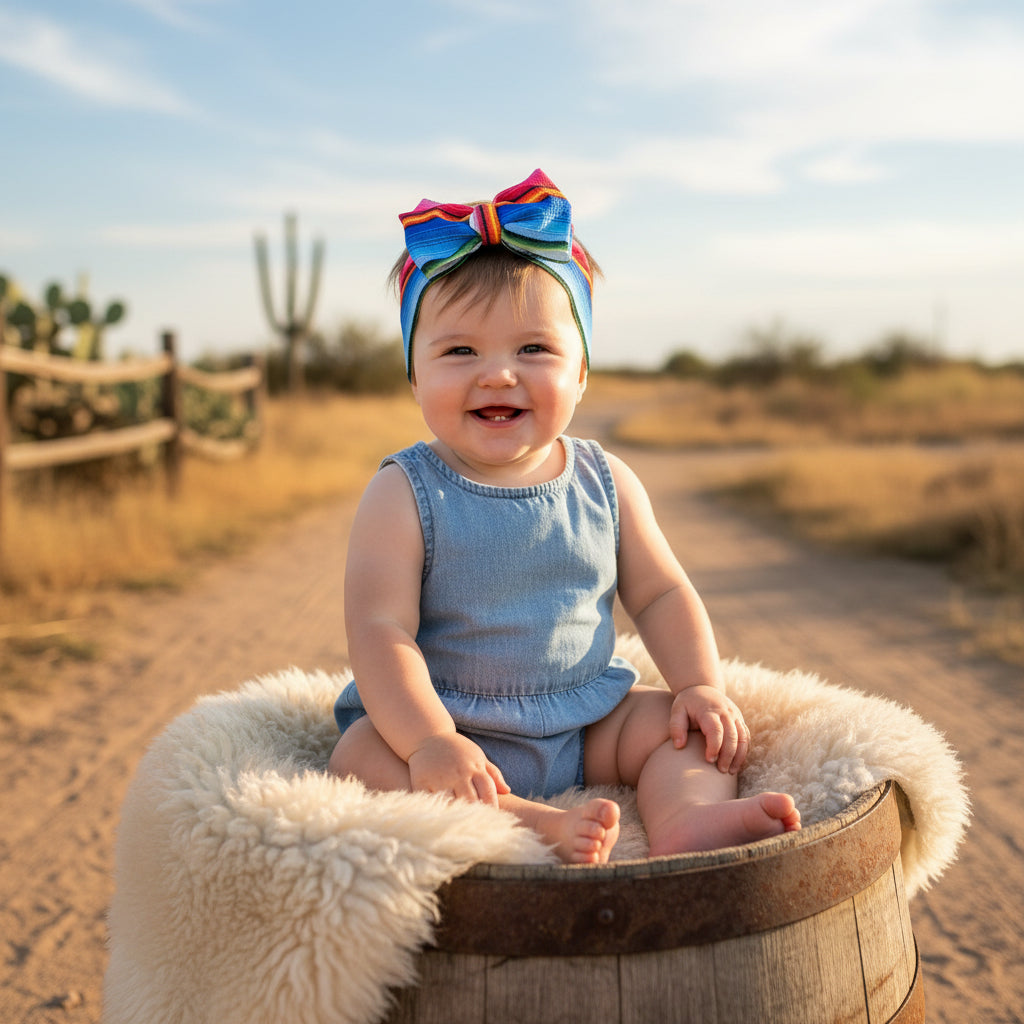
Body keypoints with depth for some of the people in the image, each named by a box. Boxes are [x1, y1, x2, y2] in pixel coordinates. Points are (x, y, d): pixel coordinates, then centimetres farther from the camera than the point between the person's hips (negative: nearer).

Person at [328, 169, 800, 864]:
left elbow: (660, 595, 8)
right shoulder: (405, 495, -12)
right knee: (360, 756, -28)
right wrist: (429, 740, -33)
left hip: (586, 727, 4)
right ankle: (529, 824, -42)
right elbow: (380, 630, -19)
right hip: (441, 725, -3)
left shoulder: (606, 484, 0)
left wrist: (703, 687, -7)